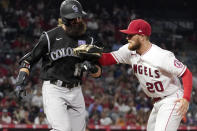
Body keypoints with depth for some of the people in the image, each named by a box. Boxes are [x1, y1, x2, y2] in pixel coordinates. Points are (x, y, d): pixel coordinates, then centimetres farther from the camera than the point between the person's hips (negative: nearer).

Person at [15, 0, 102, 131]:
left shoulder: (88, 40, 7)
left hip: (76, 91, 5)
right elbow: (29, 59, 2)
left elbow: (98, 72, 8)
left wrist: (92, 68, -15)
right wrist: (21, 81, -12)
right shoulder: (50, 37, -5)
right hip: (54, 90, -5)